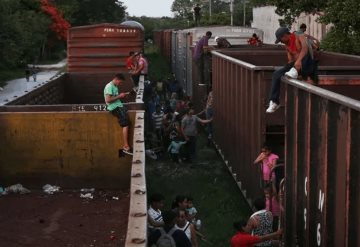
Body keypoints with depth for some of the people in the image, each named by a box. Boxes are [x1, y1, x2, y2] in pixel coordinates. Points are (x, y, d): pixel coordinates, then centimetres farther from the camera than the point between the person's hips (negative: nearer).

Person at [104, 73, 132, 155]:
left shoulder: (115, 86, 19)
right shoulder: (109, 86, -11)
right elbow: (108, 100, -20)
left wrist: (123, 95, 7)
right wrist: (119, 96, -14)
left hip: (119, 105, 10)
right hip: (114, 108, -10)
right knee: (126, 124, -20)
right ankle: (126, 147, -21)